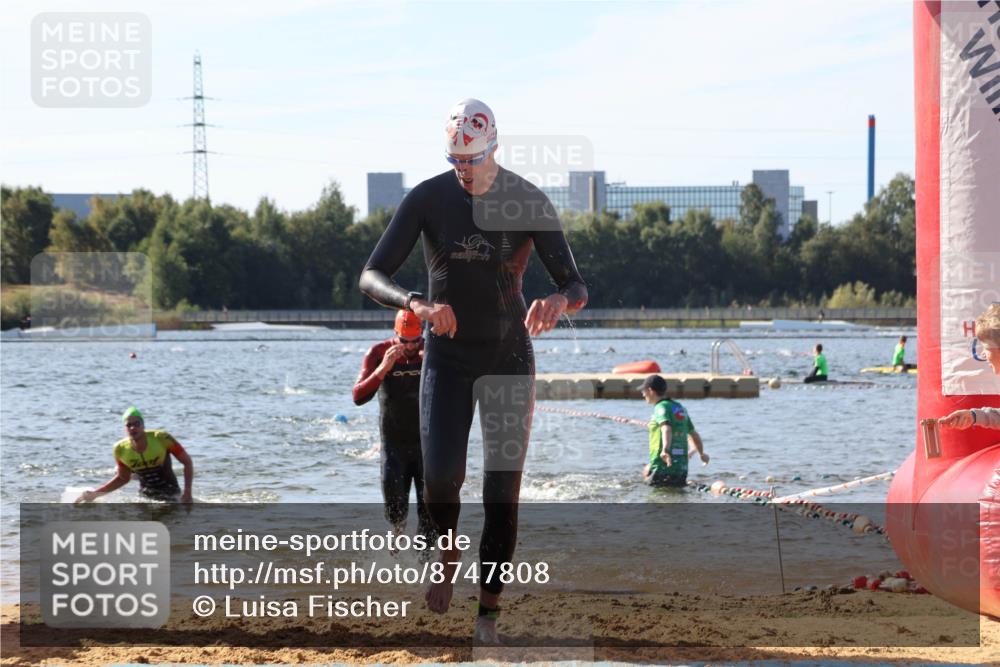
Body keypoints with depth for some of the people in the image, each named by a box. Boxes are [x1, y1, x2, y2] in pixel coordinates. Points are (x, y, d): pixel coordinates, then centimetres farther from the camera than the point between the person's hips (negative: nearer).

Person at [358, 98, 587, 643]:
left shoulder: (530, 203, -10)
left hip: (509, 357, 0)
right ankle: (447, 555, 15)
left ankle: (488, 614, 10)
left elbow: (576, 287, -11)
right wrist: (416, 304, -36)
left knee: (503, 493, -2)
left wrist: (558, 302, -37)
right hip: (447, 357, 0)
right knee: (440, 476, -18)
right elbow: (370, 277, -14)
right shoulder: (426, 199, -10)